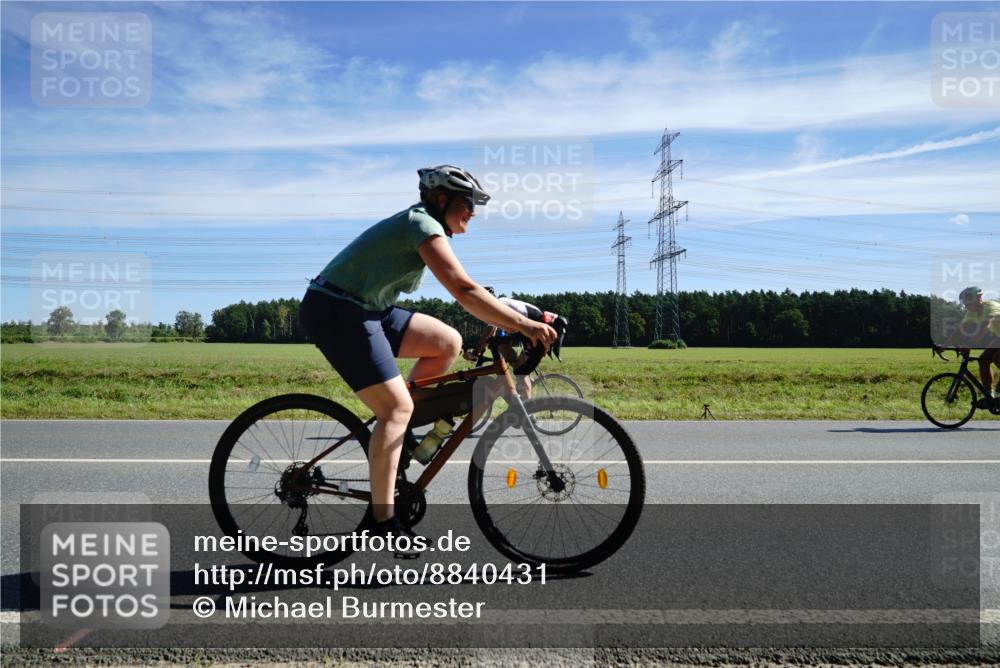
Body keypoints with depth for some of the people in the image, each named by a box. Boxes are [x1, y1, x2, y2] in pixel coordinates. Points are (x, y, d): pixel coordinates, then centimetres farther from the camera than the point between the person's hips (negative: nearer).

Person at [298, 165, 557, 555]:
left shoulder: (419, 225, 15)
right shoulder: (423, 225, -16)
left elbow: (461, 291, 16)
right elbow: (464, 291, -28)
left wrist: (515, 320, 10)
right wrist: (523, 325, -28)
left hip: (363, 311, 10)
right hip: (336, 312, -10)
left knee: (448, 343, 4)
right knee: (397, 406, -13)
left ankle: (397, 431, 12)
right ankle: (384, 524, -10)